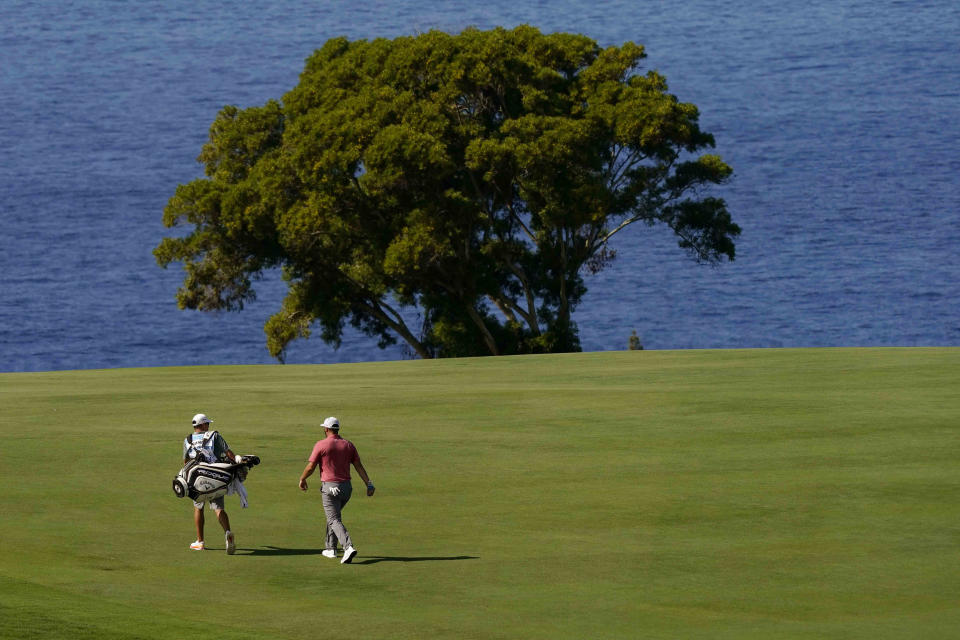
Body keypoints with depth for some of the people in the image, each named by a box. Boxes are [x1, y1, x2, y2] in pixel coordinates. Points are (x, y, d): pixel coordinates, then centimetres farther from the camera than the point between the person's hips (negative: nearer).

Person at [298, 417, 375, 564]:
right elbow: (359, 466, 3)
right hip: (346, 487, 6)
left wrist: (302, 480, 12)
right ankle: (331, 549, 28)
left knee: (334, 520, -9)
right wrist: (369, 484, 0)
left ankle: (348, 547, -30)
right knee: (332, 515, 25)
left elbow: (310, 467, -6)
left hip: (330, 488, -6)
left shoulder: (321, 445, -7)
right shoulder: (348, 445, 8)